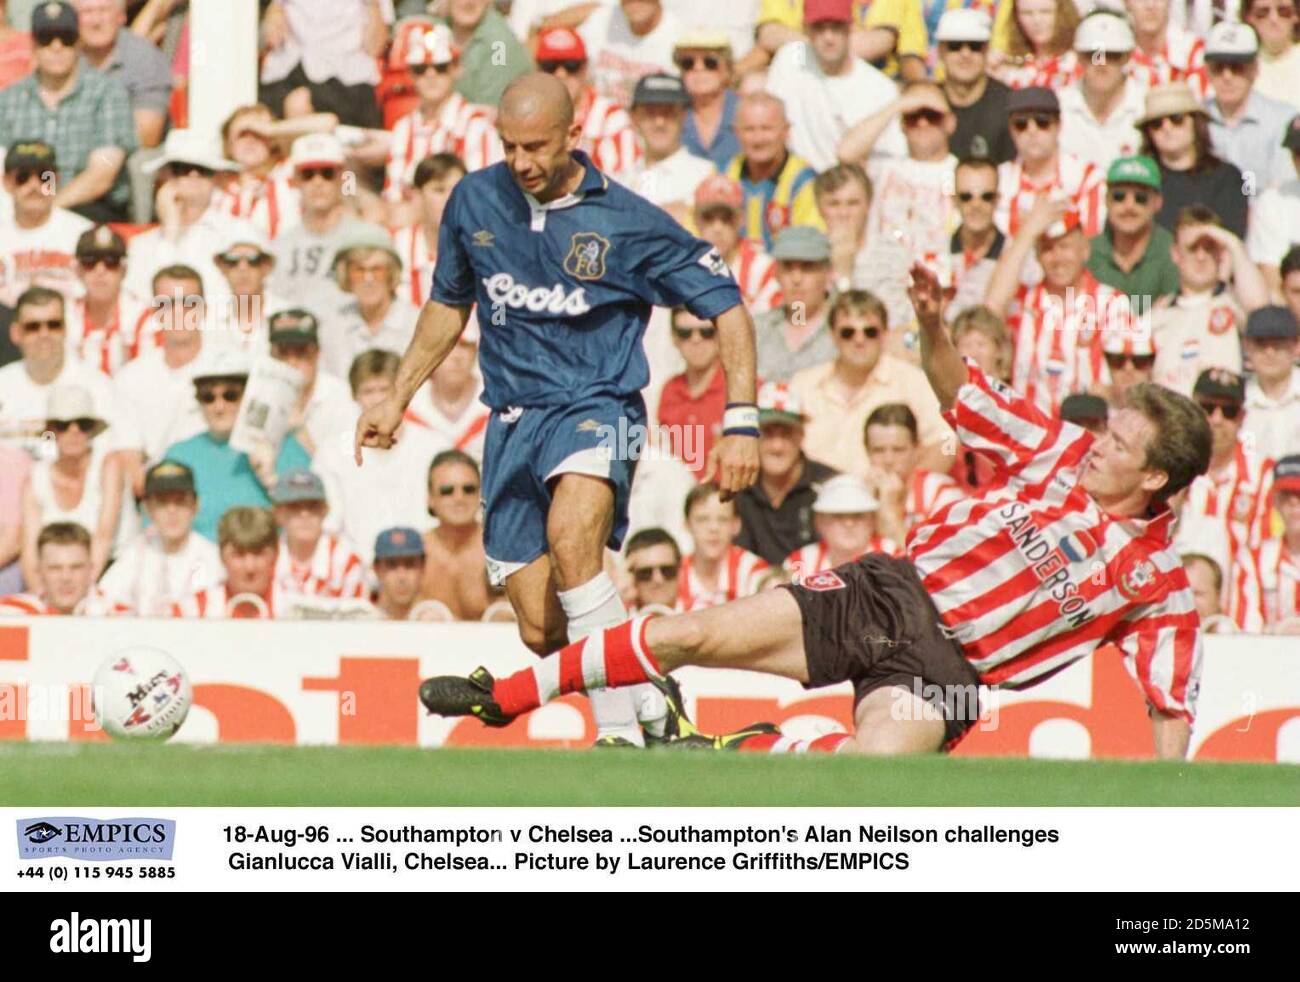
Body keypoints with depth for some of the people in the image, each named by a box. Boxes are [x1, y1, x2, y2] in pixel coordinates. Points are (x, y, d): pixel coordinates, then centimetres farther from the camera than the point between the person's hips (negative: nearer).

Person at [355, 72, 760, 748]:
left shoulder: (627, 222, -6)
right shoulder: (475, 202, 6)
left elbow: (727, 306, -1)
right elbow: (448, 305, 24)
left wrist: (741, 424, -10)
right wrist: (398, 400, 24)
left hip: (596, 407, -5)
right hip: (512, 423, 5)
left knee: (570, 535, -37)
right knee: (543, 633, -4)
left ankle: (620, 731, -35)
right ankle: (651, 704, 23)